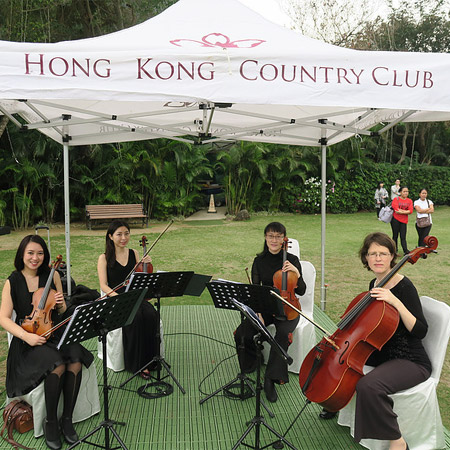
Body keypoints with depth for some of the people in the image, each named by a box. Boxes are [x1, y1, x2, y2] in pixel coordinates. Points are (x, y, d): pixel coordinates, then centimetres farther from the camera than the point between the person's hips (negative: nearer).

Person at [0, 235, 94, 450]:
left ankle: (67, 419, -10)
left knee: (76, 359, -27)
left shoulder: (52, 275, 6)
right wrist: (26, 336, -21)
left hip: (55, 333, 3)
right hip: (30, 340, -3)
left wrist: (61, 305, -10)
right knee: (57, 364, -31)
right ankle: (50, 423, -9)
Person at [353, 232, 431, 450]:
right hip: (380, 352, 9)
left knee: (368, 385, -33)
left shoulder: (404, 287, -19)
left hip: (410, 361, -9)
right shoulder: (374, 284, 4)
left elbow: (420, 331, -25)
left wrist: (396, 302, -33)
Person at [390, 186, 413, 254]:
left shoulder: (409, 201, 9)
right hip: (395, 220, -2)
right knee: (395, 236, 4)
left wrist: (401, 212, -15)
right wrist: (406, 211, -7)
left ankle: (406, 251, -8)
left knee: (403, 237, -2)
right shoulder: (396, 199, -1)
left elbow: (410, 211, -4)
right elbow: (396, 209, -13)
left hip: (404, 221, 2)